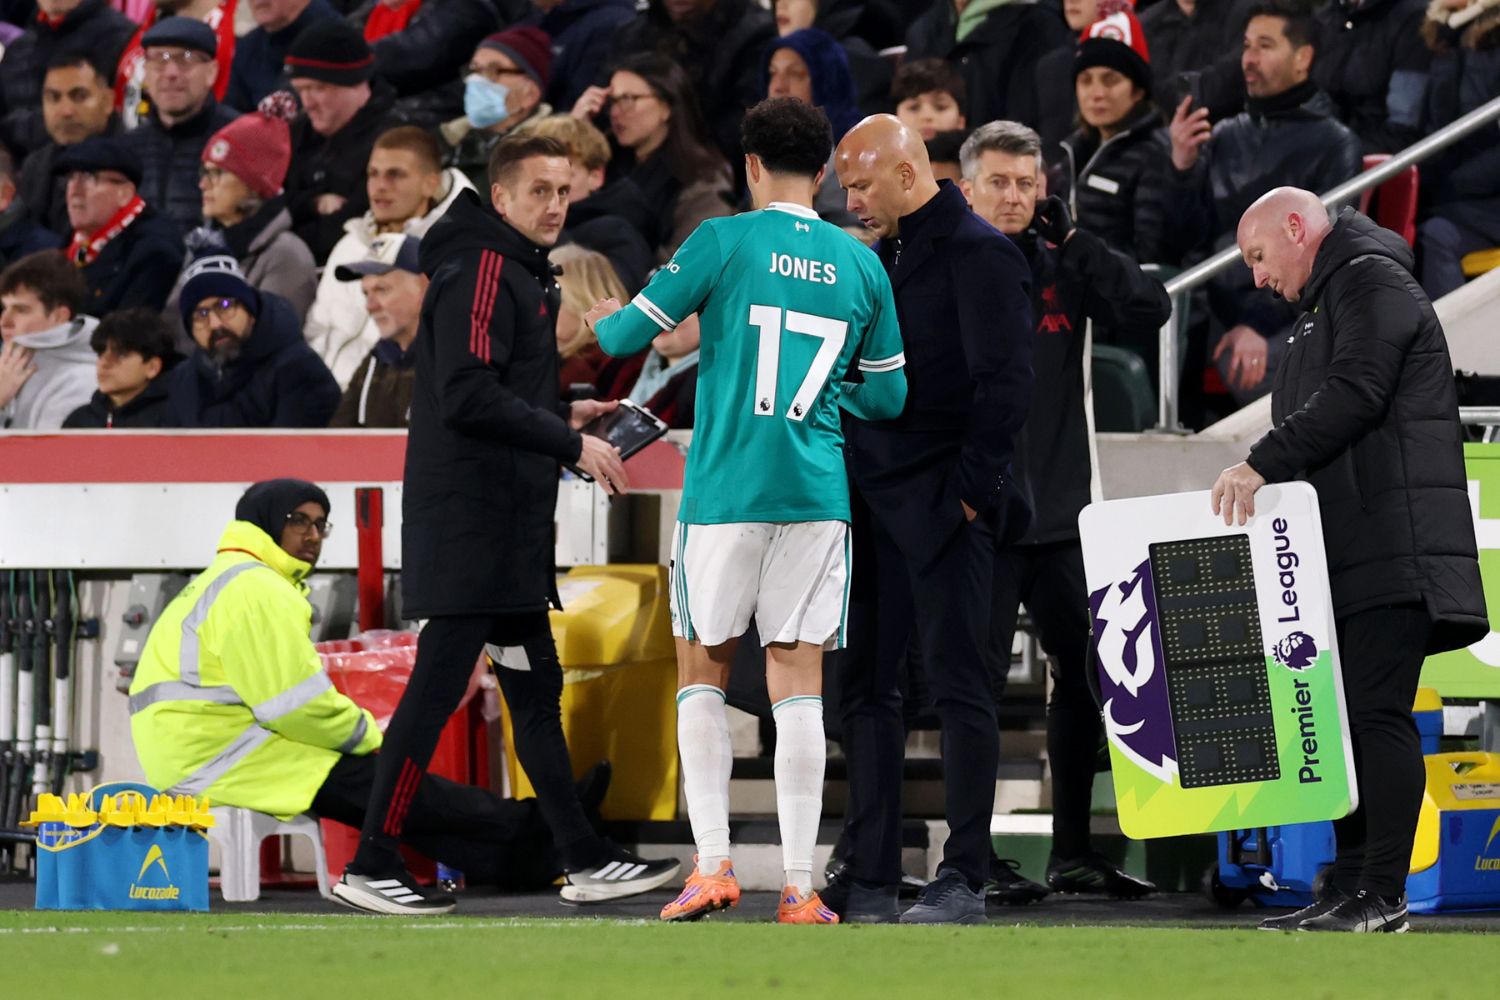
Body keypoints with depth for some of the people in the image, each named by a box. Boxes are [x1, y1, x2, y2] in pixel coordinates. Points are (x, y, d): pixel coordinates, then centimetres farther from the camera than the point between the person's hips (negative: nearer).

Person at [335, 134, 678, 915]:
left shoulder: (519, 271, 19)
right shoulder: (481, 270, -13)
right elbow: (467, 397, -22)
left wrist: (561, 415, 10)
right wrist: (570, 443, -17)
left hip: (508, 525, 11)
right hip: (467, 520, -11)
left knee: (535, 688, 12)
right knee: (438, 686, -8)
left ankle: (586, 861, 16)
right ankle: (370, 866, -5)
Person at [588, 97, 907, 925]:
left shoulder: (724, 241, -3)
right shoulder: (862, 266, 8)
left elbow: (628, 334, 2)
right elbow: (887, 396, 14)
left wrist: (605, 322, 25)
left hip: (724, 491, -2)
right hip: (818, 497, 2)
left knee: (703, 673, 11)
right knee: (798, 681, 2)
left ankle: (712, 864, 1)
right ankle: (798, 886, -3)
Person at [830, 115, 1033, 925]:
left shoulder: (978, 253, -9)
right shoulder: (884, 255, 17)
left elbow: (1005, 382, -16)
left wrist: (968, 487, -17)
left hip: (943, 506, -9)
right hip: (875, 503, 9)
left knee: (957, 683, -6)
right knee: (865, 685, 8)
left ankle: (964, 879, -4)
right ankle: (870, 878, 12)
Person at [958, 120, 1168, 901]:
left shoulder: (1062, 266, 9)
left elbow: (1150, 309, -3)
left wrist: (1073, 237, -6)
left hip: (1061, 512, 5)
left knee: (1085, 673, 8)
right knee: (979, 681, -3)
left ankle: (1072, 851, 17)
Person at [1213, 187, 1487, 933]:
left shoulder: (1373, 281, -4)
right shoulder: (1326, 303, 28)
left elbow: (1355, 394, -18)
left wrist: (1263, 464, -20)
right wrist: (1260, 477, 13)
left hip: (1393, 549, -10)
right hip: (1349, 554, 10)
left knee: (1378, 715, -12)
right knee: (1347, 719, 7)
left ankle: (1383, 897, -14)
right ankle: (1350, 892, 7)